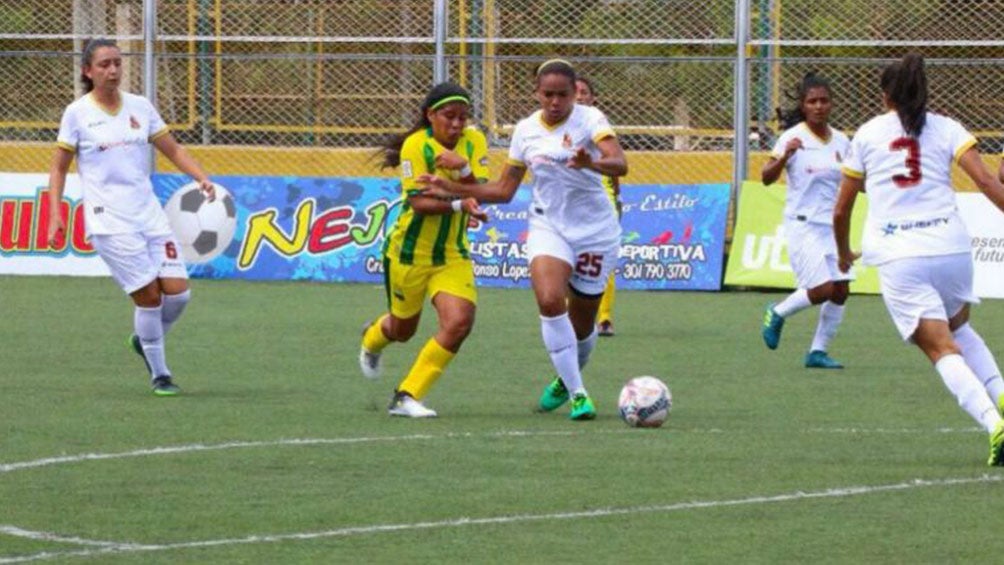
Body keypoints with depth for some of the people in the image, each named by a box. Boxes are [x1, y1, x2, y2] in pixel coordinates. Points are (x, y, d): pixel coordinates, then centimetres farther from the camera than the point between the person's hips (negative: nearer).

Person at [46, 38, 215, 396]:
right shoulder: (77, 114, -1)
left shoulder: (140, 107, 9)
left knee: (178, 292, -5)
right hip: (109, 220, -4)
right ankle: (159, 374, 6)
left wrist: (202, 178, -2)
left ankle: (144, 340, 25)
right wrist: (55, 215, -5)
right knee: (149, 295, -10)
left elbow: (173, 150, 14)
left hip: (149, 214, 4)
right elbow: (59, 168, 5)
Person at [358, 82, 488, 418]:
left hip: (452, 254, 3)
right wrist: (458, 205, -38)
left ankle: (407, 396, -4)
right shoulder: (417, 146, -17)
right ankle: (372, 338, 54)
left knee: (459, 323, -17)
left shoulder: (474, 142, -4)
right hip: (409, 251, -3)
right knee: (403, 329, 14)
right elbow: (418, 201, -25)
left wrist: (463, 169, -31)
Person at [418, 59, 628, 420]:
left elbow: (619, 164, -27)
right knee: (549, 300, -25)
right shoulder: (526, 130, 3)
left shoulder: (589, 120, -10)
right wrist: (453, 189, 2)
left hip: (595, 229, -2)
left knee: (581, 322, 7)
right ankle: (577, 394, -16)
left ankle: (567, 380, 39)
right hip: (548, 226, 2)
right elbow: (504, 190, 11)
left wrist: (590, 163, -47)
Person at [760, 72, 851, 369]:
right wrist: (784, 156, -33)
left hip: (832, 223, 5)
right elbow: (767, 177, -15)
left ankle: (818, 352, 8)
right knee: (822, 289, -15)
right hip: (803, 224, -5)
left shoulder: (841, 141, 7)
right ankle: (777, 313, 12)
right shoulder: (793, 138, -9)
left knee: (840, 290, -4)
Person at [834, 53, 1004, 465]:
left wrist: (844, 254, 35)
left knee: (942, 348, -6)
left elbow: (840, 210, 19)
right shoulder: (945, 129, 11)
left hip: (897, 255, -2)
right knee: (959, 327, 28)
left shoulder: (867, 134, 13)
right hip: (950, 243, 2)